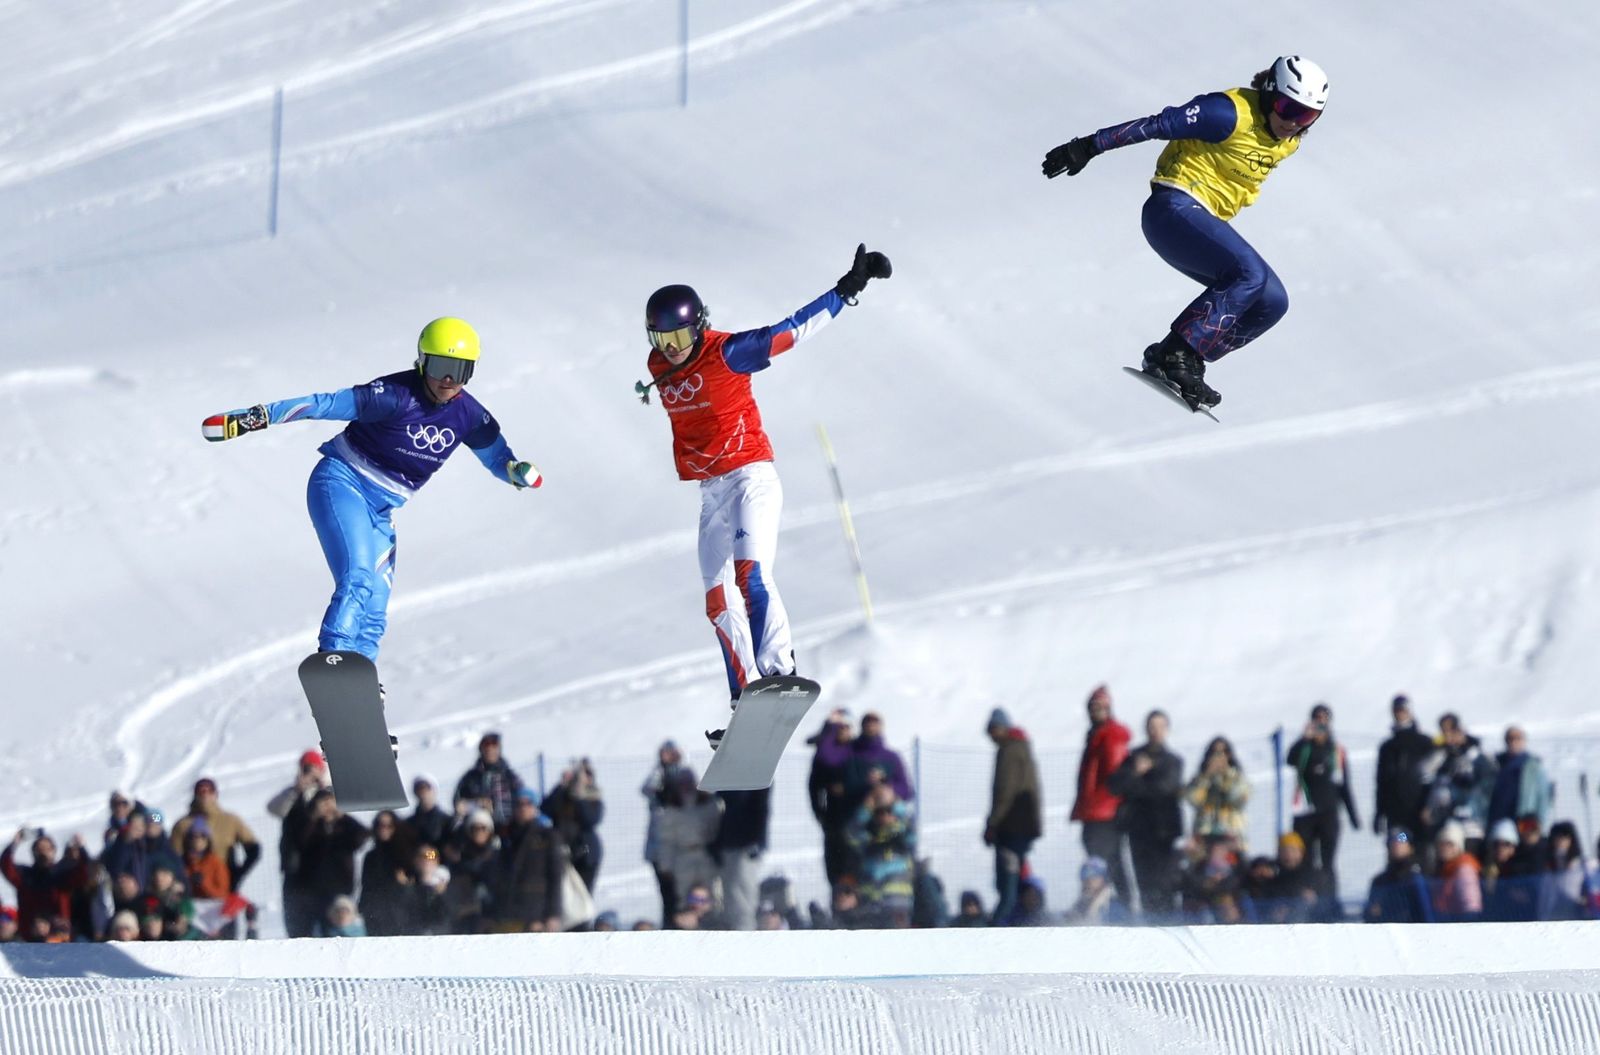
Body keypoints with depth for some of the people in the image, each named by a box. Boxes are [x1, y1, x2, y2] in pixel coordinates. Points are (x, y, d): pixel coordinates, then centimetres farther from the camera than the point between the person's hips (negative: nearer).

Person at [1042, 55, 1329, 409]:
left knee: (1271, 302, -3)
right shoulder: (1233, 113, -17)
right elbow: (1158, 125, -19)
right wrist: (1090, 146, -22)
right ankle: (1175, 354, -28)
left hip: (1204, 220, 9)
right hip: (1174, 208, -9)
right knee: (1250, 274, -28)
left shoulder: (1288, 143, 8)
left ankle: (1185, 362, -3)